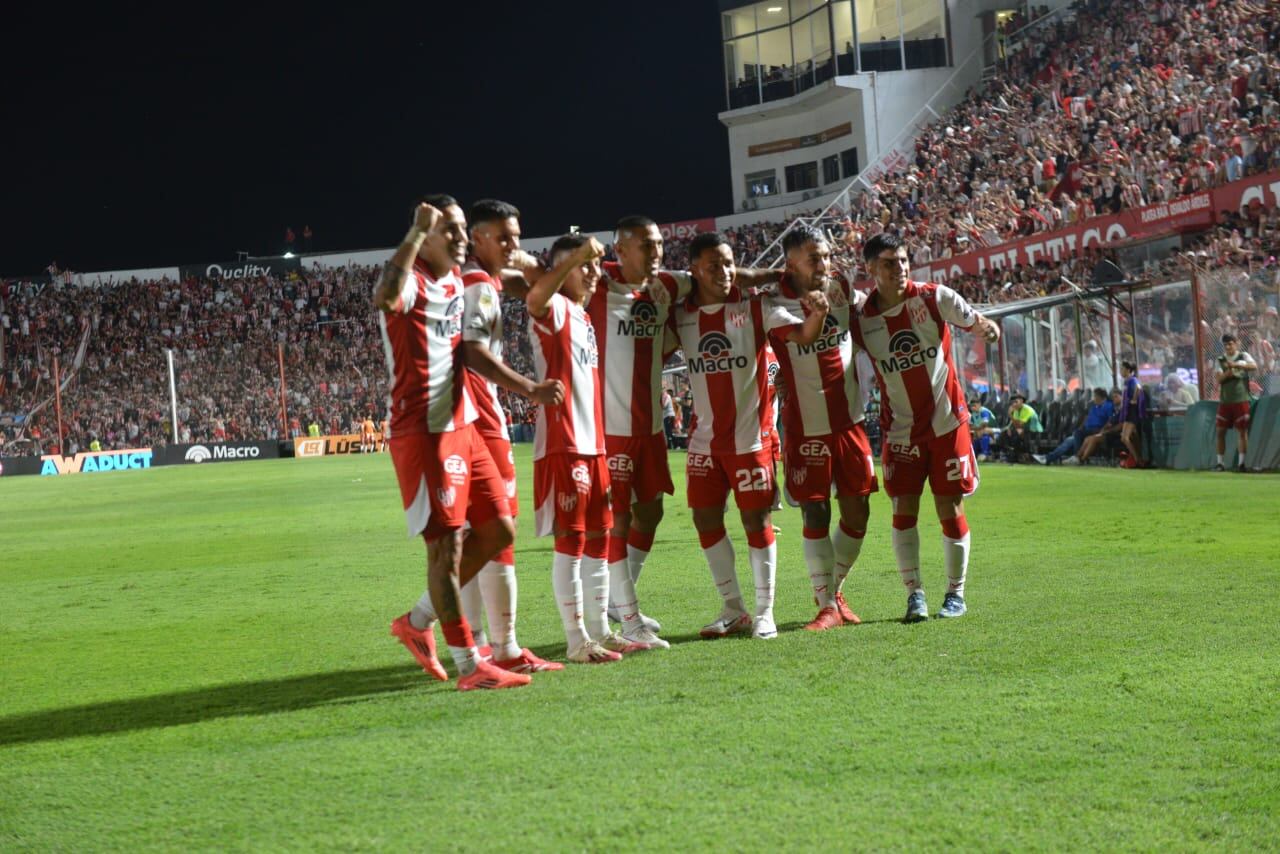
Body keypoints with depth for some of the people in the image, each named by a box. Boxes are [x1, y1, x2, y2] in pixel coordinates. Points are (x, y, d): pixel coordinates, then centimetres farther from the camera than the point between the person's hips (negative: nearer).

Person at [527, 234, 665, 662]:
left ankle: (600, 631, 18)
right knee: (570, 541, -6)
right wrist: (577, 255, -33)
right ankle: (576, 639, -4)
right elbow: (534, 296, -33)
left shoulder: (585, 317, 19)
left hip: (594, 442, 9)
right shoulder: (554, 310, -7)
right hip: (562, 443, -9)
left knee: (599, 539, 12)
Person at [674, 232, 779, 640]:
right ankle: (734, 610, 16)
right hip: (704, 440, 4)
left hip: (751, 436, -4)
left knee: (756, 519, 0)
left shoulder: (753, 308, -6)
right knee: (705, 519, 4)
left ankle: (764, 612, 9)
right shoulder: (680, 316, 3)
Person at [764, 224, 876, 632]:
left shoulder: (839, 286, 3)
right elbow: (804, 335, -35)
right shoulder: (776, 305, -14)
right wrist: (818, 313, -54)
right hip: (807, 428, -5)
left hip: (850, 422, 5)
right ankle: (826, 604, 6)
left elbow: (863, 304, 27)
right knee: (815, 515, -3)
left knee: (857, 512, 8)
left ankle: (835, 588, 27)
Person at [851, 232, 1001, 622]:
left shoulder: (933, 298, -6)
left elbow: (975, 321, -3)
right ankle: (914, 594, 6)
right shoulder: (862, 320, -4)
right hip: (900, 430, 1)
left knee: (950, 508, 2)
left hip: (947, 422, -1)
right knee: (903, 510, -3)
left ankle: (956, 593, 14)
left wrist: (986, 327, -22)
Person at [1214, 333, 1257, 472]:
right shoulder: (1220, 360, 10)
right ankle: (1219, 462, 9)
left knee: (1242, 431, -3)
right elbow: (1218, 378, -2)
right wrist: (1227, 373, -24)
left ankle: (1241, 462, 1)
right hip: (1224, 401, 3)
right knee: (1220, 431, 2)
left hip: (1241, 400, -3)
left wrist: (1236, 365, -32)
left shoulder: (1243, 356, 1)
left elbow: (1254, 366, -19)